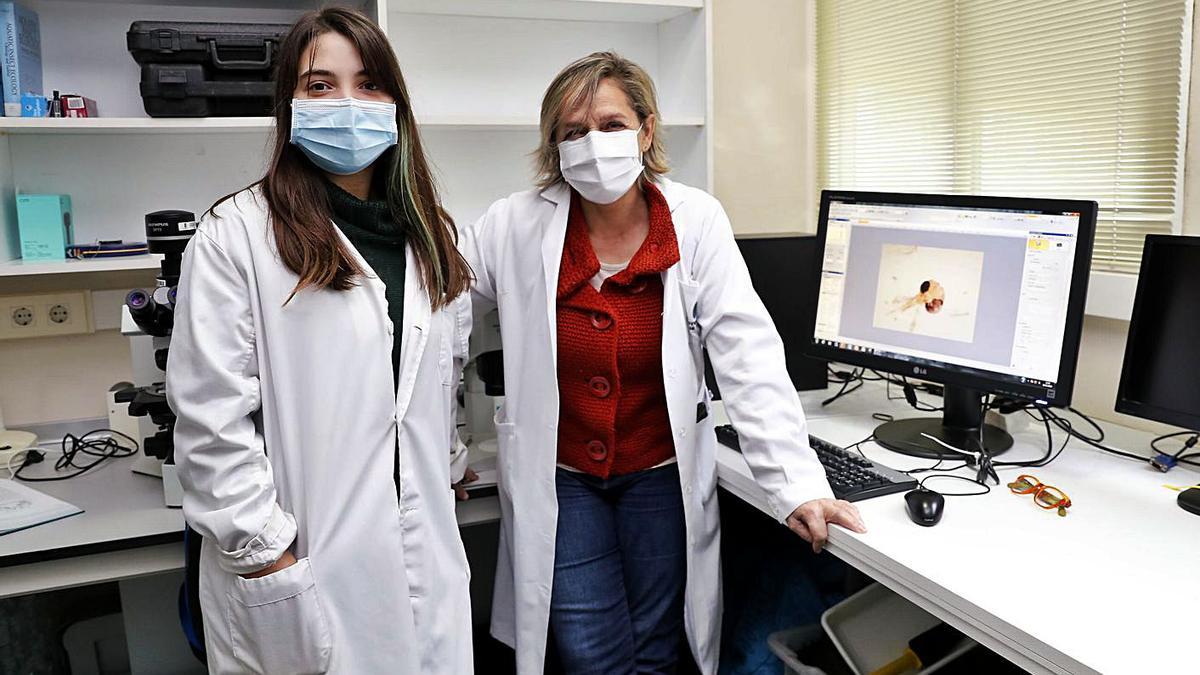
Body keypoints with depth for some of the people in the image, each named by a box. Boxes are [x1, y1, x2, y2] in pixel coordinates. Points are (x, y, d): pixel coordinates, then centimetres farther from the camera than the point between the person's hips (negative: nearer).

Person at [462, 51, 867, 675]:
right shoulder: (517, 226, -10)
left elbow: (749, 355, -17)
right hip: (557, 477, 0)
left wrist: (796, 485, -24)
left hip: (663, 475, 0)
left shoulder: (694, 221, -12)